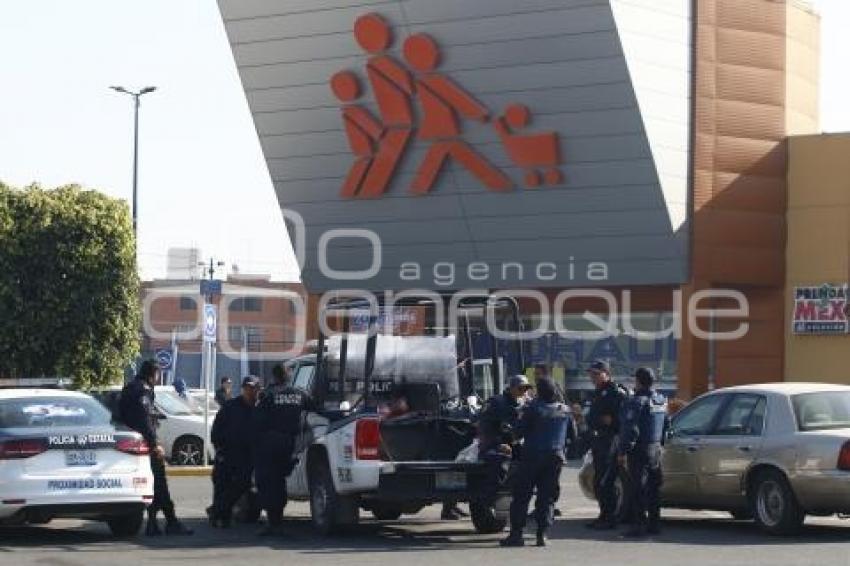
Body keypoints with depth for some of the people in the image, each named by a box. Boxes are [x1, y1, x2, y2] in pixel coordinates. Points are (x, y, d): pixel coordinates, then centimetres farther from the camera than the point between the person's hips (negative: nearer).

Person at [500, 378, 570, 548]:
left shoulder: (533, 408, -11)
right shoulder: (565, 410, 4)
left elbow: (519, 432, -6)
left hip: (533, 456, -4)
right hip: (556, 456, 4)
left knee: (521, 495, 3)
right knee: (547, 497, 7)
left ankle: (516, 533, -1)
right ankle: (542, 534, -2)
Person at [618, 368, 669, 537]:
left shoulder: (636, 403, -15)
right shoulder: (661, 401, 12)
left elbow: (630, 430, -20)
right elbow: (666, 425, 21)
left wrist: (622, 452, -16)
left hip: (639, 451, -8)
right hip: (656, 450, 8)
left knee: (637, 489, -6)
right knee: (653, 488, 13)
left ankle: (639, 525, -9)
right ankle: (654, 524, 16)